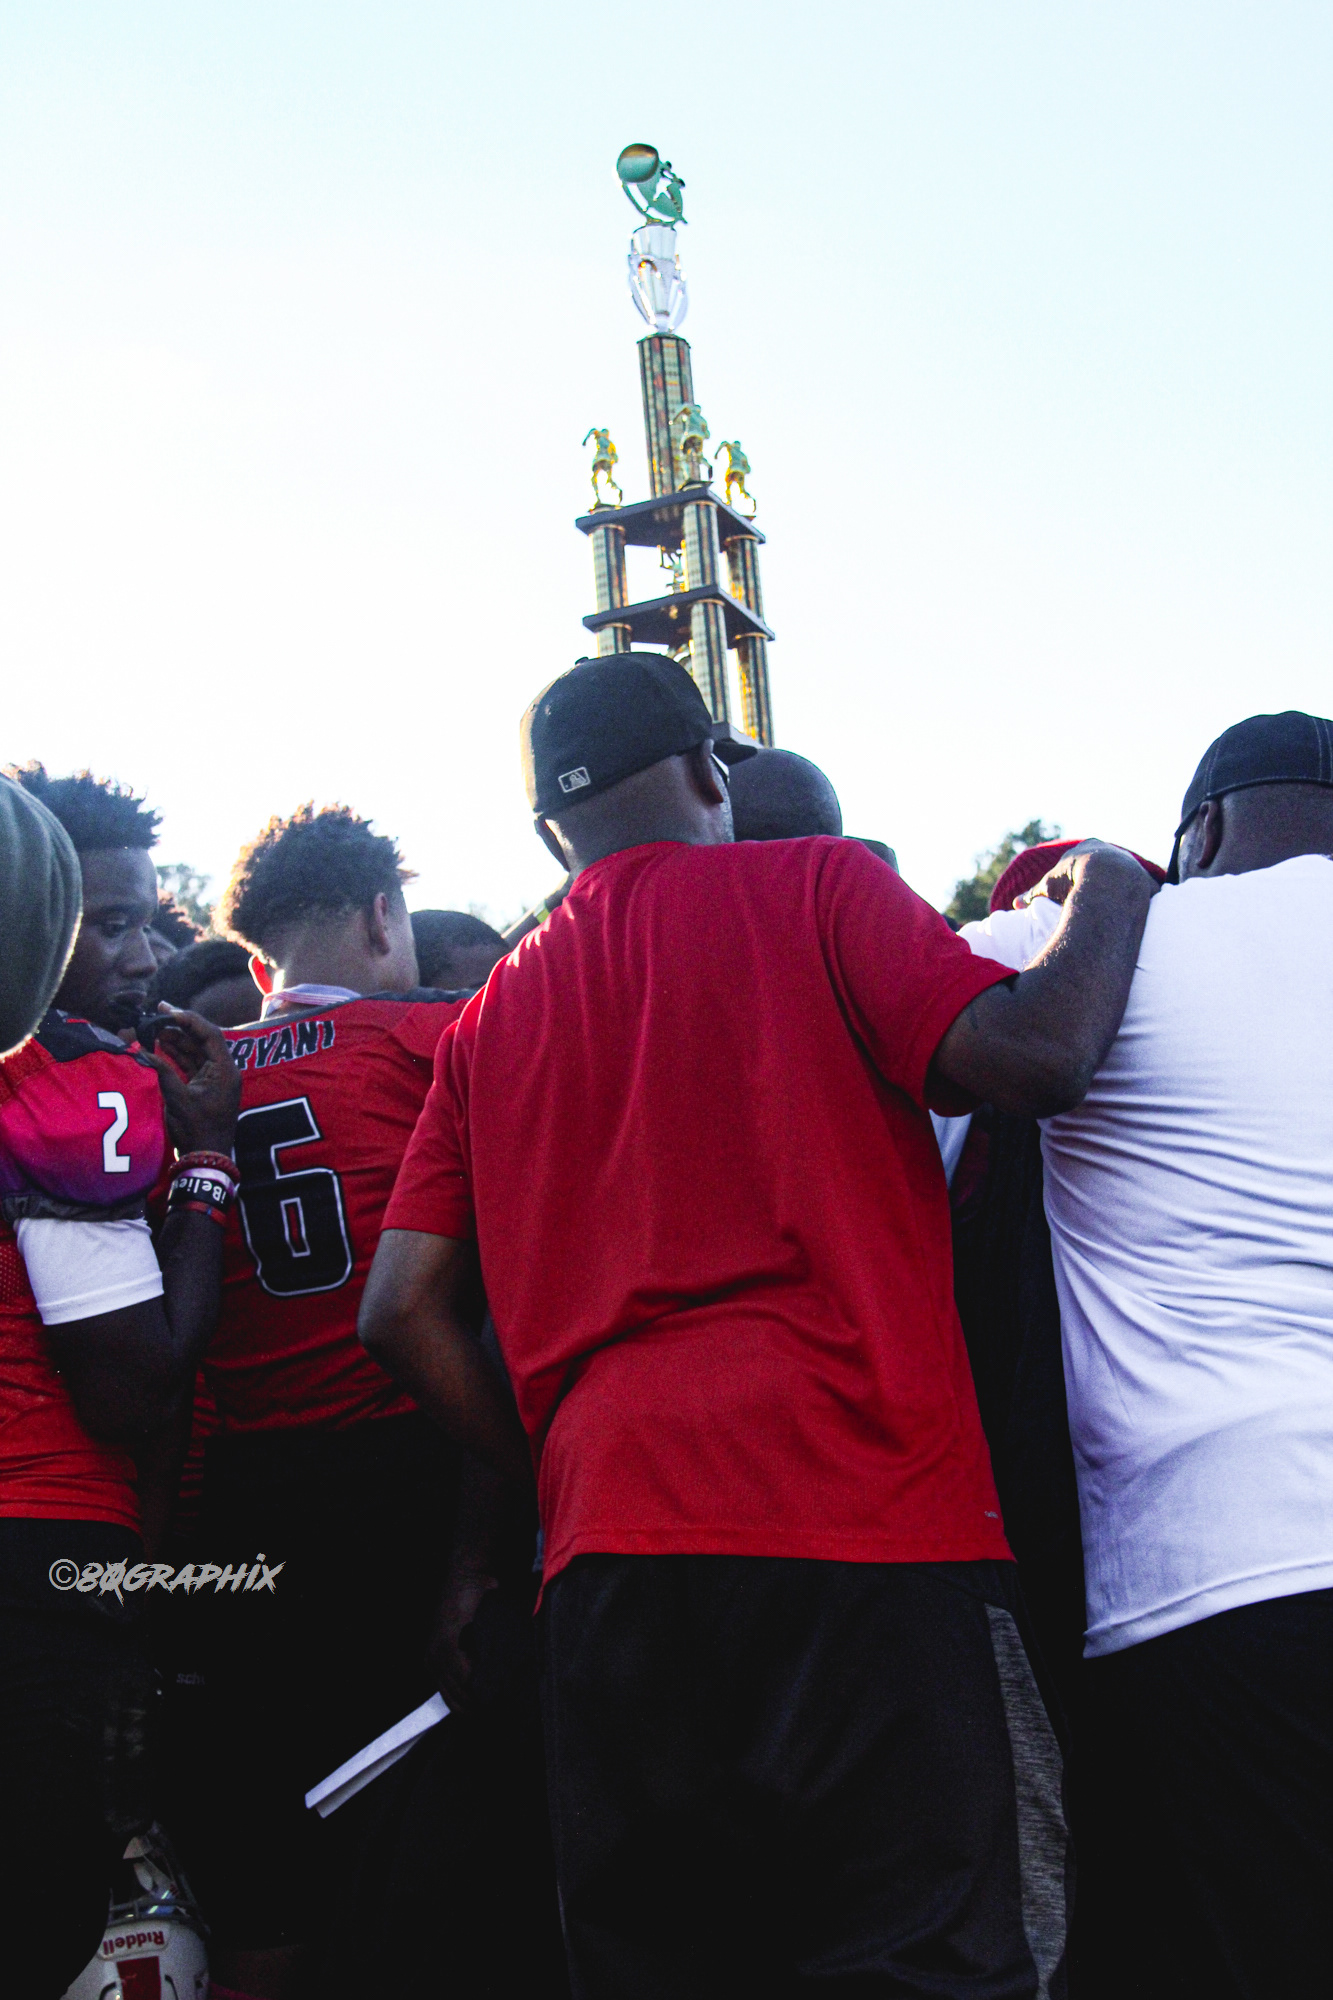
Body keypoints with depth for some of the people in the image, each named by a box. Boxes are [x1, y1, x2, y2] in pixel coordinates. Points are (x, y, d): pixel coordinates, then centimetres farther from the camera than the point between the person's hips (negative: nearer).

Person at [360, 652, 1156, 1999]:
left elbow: (400, 1312, 13)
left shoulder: (490, 1020, 19)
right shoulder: (814, 888, 5)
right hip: (863, 1525, -5)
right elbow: (1032, 1057, -9)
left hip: (604, 1549, 5)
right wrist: (1108, 890, 9)